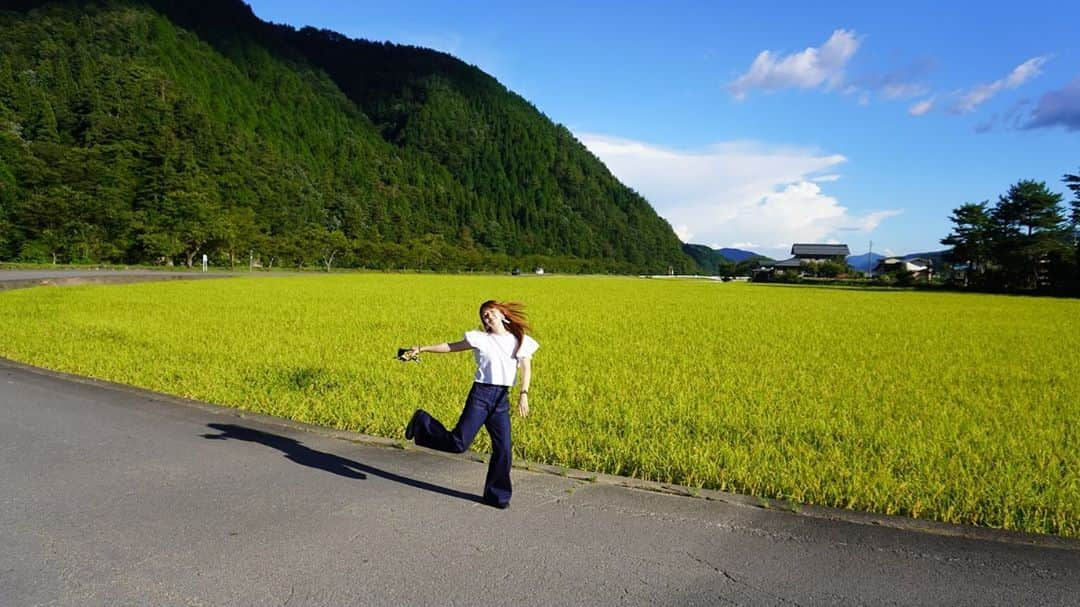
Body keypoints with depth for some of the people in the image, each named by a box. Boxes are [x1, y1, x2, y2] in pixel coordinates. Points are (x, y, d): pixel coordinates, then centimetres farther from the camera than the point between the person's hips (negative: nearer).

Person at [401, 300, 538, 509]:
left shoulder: (520, 341, 6)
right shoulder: (481, 339, 1)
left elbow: (526, 369, -3)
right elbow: (450, 347, 6)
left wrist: (523, 394, -19)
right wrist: (421, 349, 4)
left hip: (502, 398, 3)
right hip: (481, 394, -3)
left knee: (503, 449, 0)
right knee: (459, 443, -5)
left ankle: (497, 495, 17)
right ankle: (423, 422, 20)